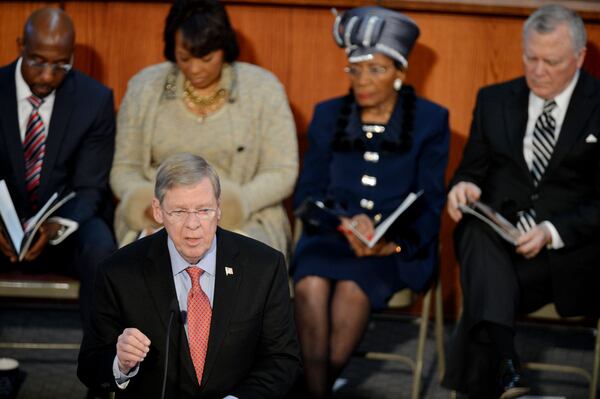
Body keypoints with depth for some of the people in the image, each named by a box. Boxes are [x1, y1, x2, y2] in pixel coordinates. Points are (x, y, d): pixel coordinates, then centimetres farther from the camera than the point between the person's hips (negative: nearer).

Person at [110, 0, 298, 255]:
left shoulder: (262, 89, 0)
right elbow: (124, 169, 9)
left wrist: (227, 206, -17)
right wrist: (149, 204, -13)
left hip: (242, 219, -1)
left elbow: (281, 174, -1)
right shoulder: (144, 88, 5)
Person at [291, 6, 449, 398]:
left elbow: (429, 205, 0)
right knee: (311, 284, -32)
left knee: (351, 287, -33)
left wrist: (390, 243, -18)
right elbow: (308, 194, 8)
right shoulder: (328, 116, 13)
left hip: (399, 249, -2)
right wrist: (346, 224, -12)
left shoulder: (430, 121, 5)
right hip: (332, 236, 2)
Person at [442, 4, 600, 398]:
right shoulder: (494, 100, 16)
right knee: (477, 228, -37)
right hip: (495, 239, 2)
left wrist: (552, 232, -18)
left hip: (568, 248, -2)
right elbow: (473, 168, 17)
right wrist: (464, 185, -9)